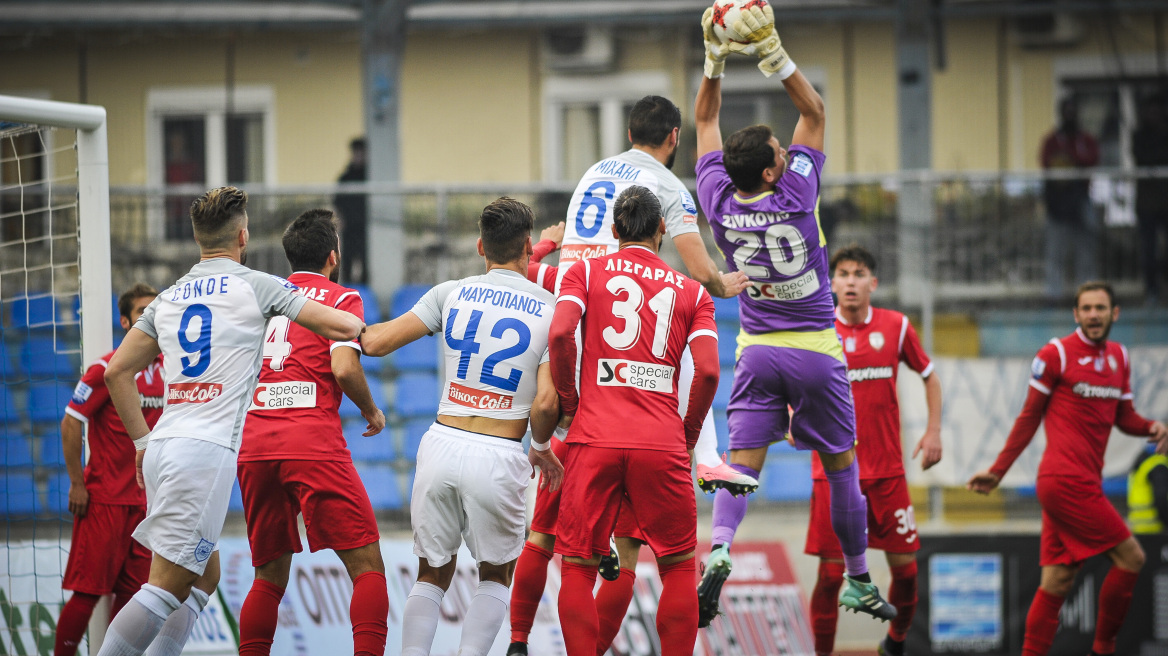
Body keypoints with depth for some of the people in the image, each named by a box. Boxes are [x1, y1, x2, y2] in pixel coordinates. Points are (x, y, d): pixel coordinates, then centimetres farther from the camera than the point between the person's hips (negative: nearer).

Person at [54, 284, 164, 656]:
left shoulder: (167, 368, 10)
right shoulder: (108, 368, -10)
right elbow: (70, 423, -10)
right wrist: (77, 482, -13)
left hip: (145, 500, 6)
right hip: (104, 499, -6)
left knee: (132, 591, 4)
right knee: (88, 590, -7)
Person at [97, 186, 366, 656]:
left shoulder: (168, 298, 17)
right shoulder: (255, 286, 0)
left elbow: (117, 371, 17)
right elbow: (341, 327, -2)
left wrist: (142, 442, 23)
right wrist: (361, 325, 19)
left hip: (162, 446, 7)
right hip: (207, 449, -7)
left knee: (203, 578, 19)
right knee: (168, 586, -9)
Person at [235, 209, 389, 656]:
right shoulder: (341, 298, 5)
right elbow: (344, 367, -10)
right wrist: (372, 412, 6)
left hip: (252, 446, 5)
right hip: (312, 441, -5)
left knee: (270, 576, 15)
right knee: (367, 565, -3)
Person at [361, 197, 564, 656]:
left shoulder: (451, 294, 4)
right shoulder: (550, 311, 0)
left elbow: (376, 343, 2)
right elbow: (545, 403, -8)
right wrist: (542, 448, 13)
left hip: (442, 444, 2)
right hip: (499, 458, -2)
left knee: (432, 575, 17)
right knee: (496, 575, 19)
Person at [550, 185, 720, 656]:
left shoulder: (585, 272, 10)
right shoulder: (693, 292, 12)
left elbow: (560, 334, -7)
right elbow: (708, 372, 0)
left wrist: (569, 403, 6)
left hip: (593, 440, 0)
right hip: (662, 444, 0)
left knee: (578, 568, 7)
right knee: (678, 568, 13)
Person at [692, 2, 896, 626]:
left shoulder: (719, 201, -10)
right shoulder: (796, 194, -18)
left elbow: (706, 121, 5)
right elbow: (814, 112, -8)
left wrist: (715, 58, -4)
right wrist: (773, 54, -16)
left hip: (756, 352, 3)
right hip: (816, 350, -3)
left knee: (742, 461, -3)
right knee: (841, 467, 10)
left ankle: (720, 547, -30)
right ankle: (857, 581, 19)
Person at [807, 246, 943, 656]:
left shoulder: (896, 326, 3)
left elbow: (929, 377, 16)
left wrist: (933, 431, 6)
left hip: (887, 469, 2)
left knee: (904, 567, 3)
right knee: (831, 573, -7)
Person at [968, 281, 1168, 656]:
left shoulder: (1118, 357, 15)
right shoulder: (1056, 354, -5)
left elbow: (1123, 417, 21)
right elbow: (1030, 417, 0)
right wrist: (997, 472, 2)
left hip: (1084, 484, 7)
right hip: (1067, 480, -7)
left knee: (1057, 582, 4)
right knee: (1130, 558, -8)